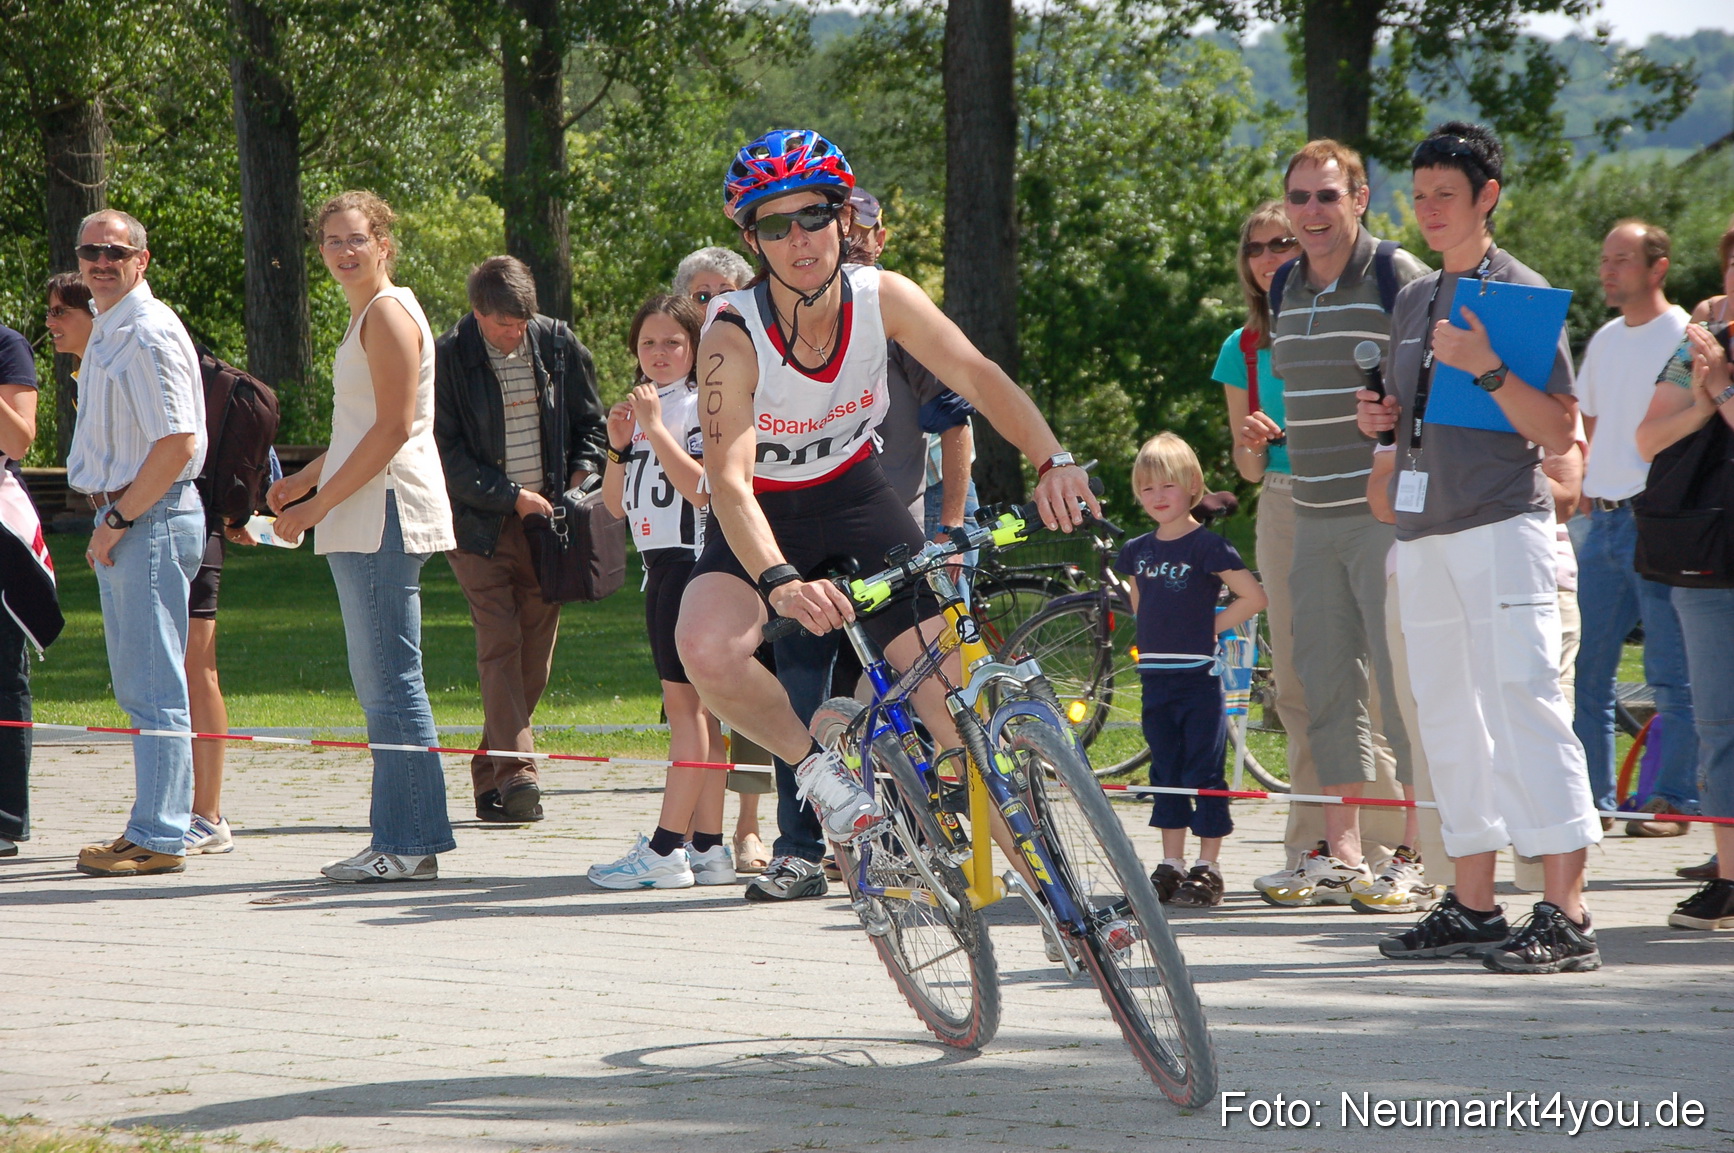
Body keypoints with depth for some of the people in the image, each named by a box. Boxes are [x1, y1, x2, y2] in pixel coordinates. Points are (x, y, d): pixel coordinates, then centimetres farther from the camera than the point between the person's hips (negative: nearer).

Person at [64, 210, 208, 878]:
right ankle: (154, 828, 17)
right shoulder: (106, 333, 17)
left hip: (152, 517, -10)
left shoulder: (150, 335, -14)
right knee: (135, 688, 12)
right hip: (120, 516, 10)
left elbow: (177, 443, -21)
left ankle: (159, 838, -8)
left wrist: (118, 518, -16)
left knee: (154, 687, -9)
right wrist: (108, 520, 16)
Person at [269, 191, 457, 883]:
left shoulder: (388, 313, -10)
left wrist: (318, 505, -16)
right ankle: (401, 839, 12)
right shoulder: (367, 315, 22)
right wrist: (306, 481, 18)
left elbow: (393, 430, -17)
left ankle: (409, 846, -10)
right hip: (366, 519, 11)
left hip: (386, 512, -11)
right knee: (379, 683, 10)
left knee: (390, 682, -10)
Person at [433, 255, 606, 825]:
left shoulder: (557, 344, 3)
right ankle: (517, 771, -19)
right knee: (500, 643, -13)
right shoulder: (449, 357, -7)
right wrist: (512, 495, -15)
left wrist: (583, 471, -3)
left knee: (535, 649, 3)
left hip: (548, 519, 4)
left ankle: (490, 775, 14)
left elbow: (590, 421, 15)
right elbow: (447, 453, -9)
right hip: (480, 523, -4)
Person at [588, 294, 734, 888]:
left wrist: (654, 428, -20)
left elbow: (702, 487, -21)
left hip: (696, 560, -9)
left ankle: (667, 848, -17)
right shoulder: (643, 406, 17)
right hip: (659, 565, 9)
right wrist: (619, 445, 0)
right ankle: (708, 848, 8)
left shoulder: (701, 405, -9)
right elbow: (617, 504, 16)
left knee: (686, 700, -12)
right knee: (691, 705, 8)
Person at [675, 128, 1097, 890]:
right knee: (708, 654, -34)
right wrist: (781, 583, -53)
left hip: (855, 500, 3)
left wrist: (1053, 461, -44)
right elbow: (728, 479, -35)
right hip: (763, 520, -2)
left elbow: (975, 375, -25)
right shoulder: (734, 334, -26)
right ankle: (816, 767, -6)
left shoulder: (881, 297, -16)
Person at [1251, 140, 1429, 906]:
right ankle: (1341, 855, 12)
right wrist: (1263, 435, 13)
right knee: (1326, 685, 7)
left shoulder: (1397, 277, -6)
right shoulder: (1286, 292, 15)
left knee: (1401, 683, -7)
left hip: (1387, 512, -7)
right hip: (1313, 518, 7)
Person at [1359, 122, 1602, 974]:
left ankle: (1565, 916, -16)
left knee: (1524, 707, -13)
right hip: (1422, 535, 8)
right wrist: (1384, 417, 7)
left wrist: (1486, 369, -22)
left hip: (1502, 528, -8)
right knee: (1448, 719, 9)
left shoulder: (1522, 296, -5)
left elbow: (1558, 432, -10)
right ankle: (1472, 907, 15)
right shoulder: (1413, 302, 17)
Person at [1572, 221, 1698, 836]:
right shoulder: (1606, 340, 16)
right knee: (1585, 670, 6)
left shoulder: (1682, 336, -5)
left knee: (1671, 676, -4)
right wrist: (1583, 488, 15)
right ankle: (1591, 800, 12)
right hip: (1603, 521, 7)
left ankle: (1671, 801, 2)